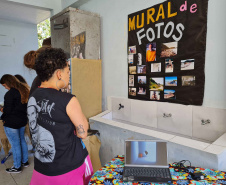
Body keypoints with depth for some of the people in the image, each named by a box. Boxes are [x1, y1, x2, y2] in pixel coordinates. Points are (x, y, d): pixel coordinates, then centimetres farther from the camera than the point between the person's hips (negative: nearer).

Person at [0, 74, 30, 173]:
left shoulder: (10, 94, -21)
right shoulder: (24, 90, 5)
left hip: (11, 124, -8)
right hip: (23, 120, 8)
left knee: (15, 144, 5)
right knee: (22, 140, 21)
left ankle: (17, 167, 21)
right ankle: (25, 161, 35)